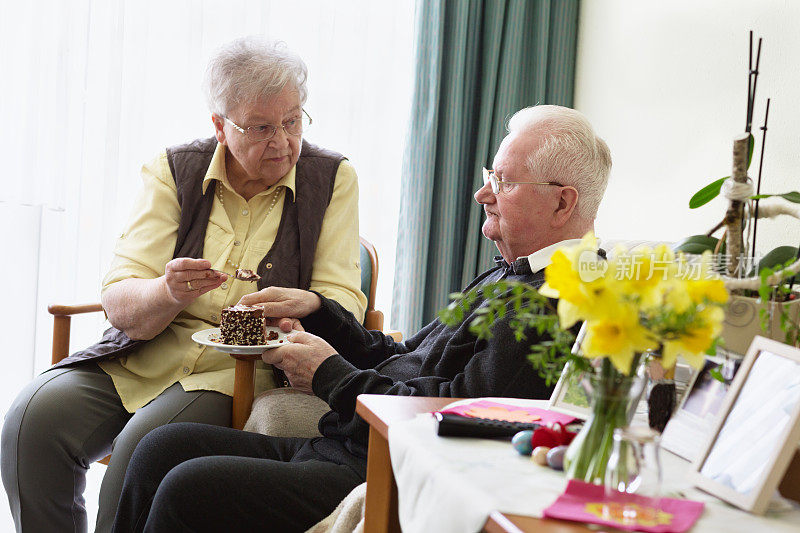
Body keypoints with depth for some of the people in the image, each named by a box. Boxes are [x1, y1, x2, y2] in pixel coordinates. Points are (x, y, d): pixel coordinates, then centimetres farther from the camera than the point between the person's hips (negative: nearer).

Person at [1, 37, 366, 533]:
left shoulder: (331, 177, 1)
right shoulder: (174, 171, 3)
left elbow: (342, 303, -4)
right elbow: (119, 306, -4)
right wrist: (168, 293, -28)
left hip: (243, 371, -3)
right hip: (142, 358, 3)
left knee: (146, 445, -30)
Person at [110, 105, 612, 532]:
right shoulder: (505, 278, 20)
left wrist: (331, 375, -9)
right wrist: (318, 309, 11)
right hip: (341, 451, 10)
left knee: (191, 488, -21)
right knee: (164, 448, 2)